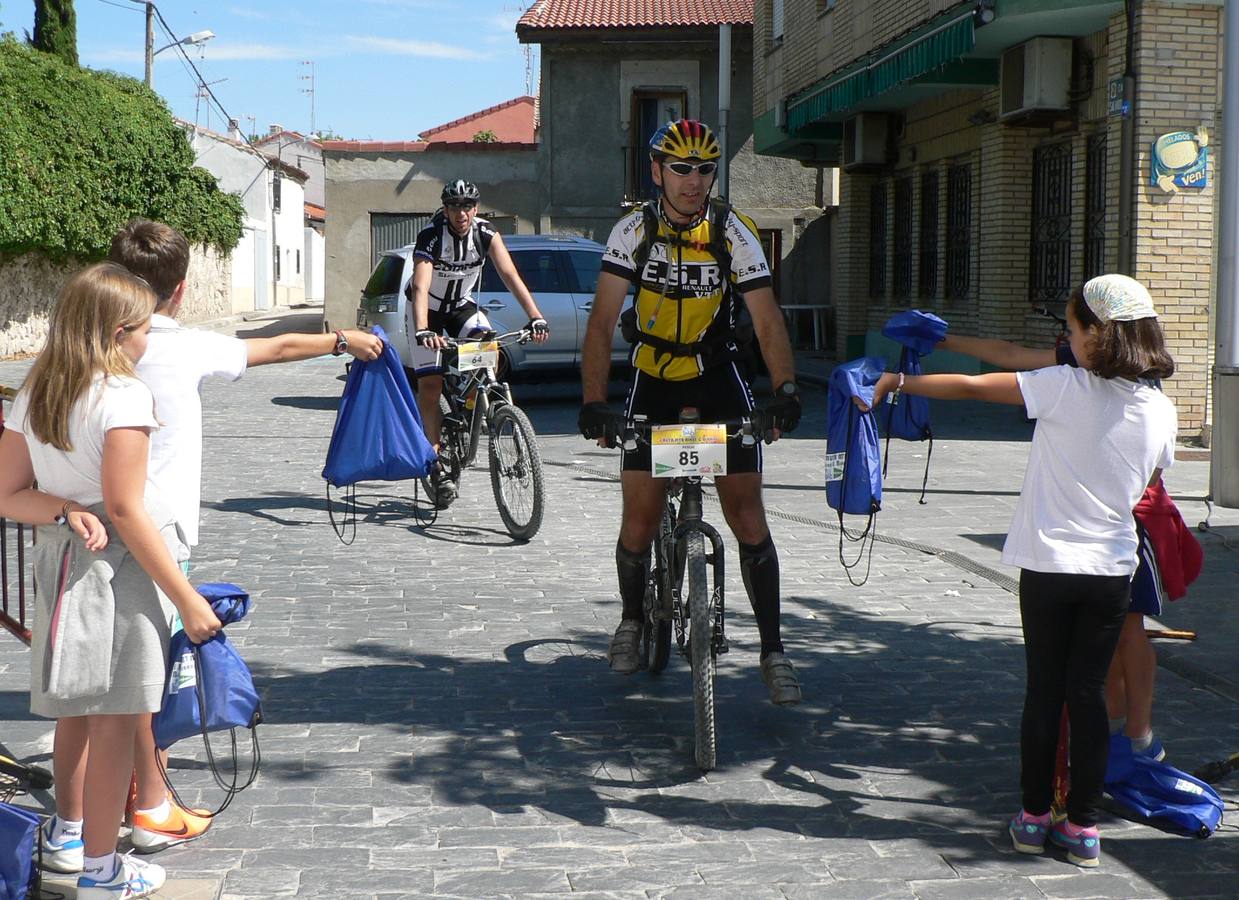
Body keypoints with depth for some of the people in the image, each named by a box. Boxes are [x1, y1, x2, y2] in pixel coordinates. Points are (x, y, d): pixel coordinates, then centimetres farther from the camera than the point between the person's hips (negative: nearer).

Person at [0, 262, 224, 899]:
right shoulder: (123, 395, -17)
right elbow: (125, 510, -20)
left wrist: (65, 509, -10)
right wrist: (187, 600, -17)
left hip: (60, 560, 8)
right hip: (118, 565, -8)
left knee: (79, 708, 23)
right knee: (116, 721, 3)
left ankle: (68, 832, 40)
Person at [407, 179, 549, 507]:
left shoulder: (486, 234, -18)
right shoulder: (430, 237, -28)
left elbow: (510, 276, -25)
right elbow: (420, 288, -40)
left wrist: (536, 317, -38)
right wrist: (423, 331, -57)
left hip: (462, 305, 3)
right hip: (428, 310, -3)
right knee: (430, 383, -12)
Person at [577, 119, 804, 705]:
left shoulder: (733, 233, -12)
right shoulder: (634, 231, -12)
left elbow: (767, 320, -17)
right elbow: (602, 321, -17)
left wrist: (785, 388, -34)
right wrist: (593, 401, -30)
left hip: (718, 374, 0)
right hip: (654, 377, 1)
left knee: (746, 512, -10)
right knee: (639, 522, -3)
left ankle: (773, 652, -1)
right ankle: (632, 618, 26)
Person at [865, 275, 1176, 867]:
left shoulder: (1067, 387, -12)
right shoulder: (1161, 411, 0)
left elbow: (971, 387, -9)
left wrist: (899, 382, 3)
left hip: (1049, 566, -3)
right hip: (1113, 571, 3)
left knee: (1044, 690, 8)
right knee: (1089, 692, 8)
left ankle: (1034, 818, 17)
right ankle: (1083, 826, 10)